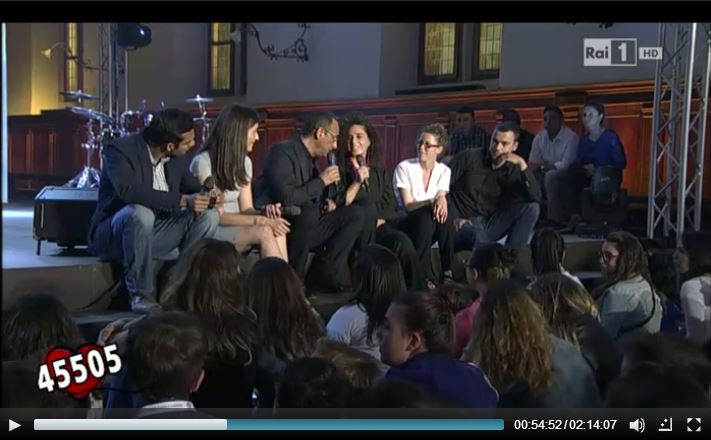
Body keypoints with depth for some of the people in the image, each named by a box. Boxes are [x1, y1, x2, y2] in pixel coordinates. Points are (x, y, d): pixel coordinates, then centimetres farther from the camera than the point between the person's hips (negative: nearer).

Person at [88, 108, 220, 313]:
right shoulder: (120, 149, -19)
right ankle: (141, 293, -23)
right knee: (141, 213, -38)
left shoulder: (176, 157, 0)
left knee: (209, 215, -12)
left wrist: (206, 195, -12)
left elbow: (192, 187, 14)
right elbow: (128, 190, -36)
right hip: (113, 235, -6)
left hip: (152, 232, 6)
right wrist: (182, 201, -39)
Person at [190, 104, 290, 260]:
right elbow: (217, 216, -16)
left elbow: (246, 209, 8)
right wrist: (260, 220, -23)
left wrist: (264, 213, -15)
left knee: (277, 230, -26)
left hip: (235, 228, 6)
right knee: (265, 232, -30)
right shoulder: (203, 162, -13)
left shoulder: (244, 162, 9)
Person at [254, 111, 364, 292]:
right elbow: (287, 198, -27)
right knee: (308, 212, -37)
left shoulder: (310, 157, 12)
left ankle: (322, 274, -5)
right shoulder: (283, 152, -14)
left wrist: (325, 203, 3)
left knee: (354, 214, 0)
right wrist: (321, 181, -14)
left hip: (303, 227, 9)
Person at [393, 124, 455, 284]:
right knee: (427, 215, -34)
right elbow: (408, 206, -14)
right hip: (408, 224, -3)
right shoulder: (405, 167, -8)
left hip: (431, 228, 3)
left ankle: (447, 272, -29)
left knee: (443, 213, -30)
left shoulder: (444, 171, 4)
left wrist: (441, 200, -35)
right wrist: (432, 202, -31)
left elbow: (441, 197, -10)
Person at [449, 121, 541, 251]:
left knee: (532, 208, -14)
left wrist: (522, 165, -18)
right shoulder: (469, 158, -3)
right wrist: (453, 218, -14)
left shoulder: (514, 170, 4)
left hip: (490, 224, 5)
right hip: (463, 224, -5)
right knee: (478, 235, -40)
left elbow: (535, 197, -12)